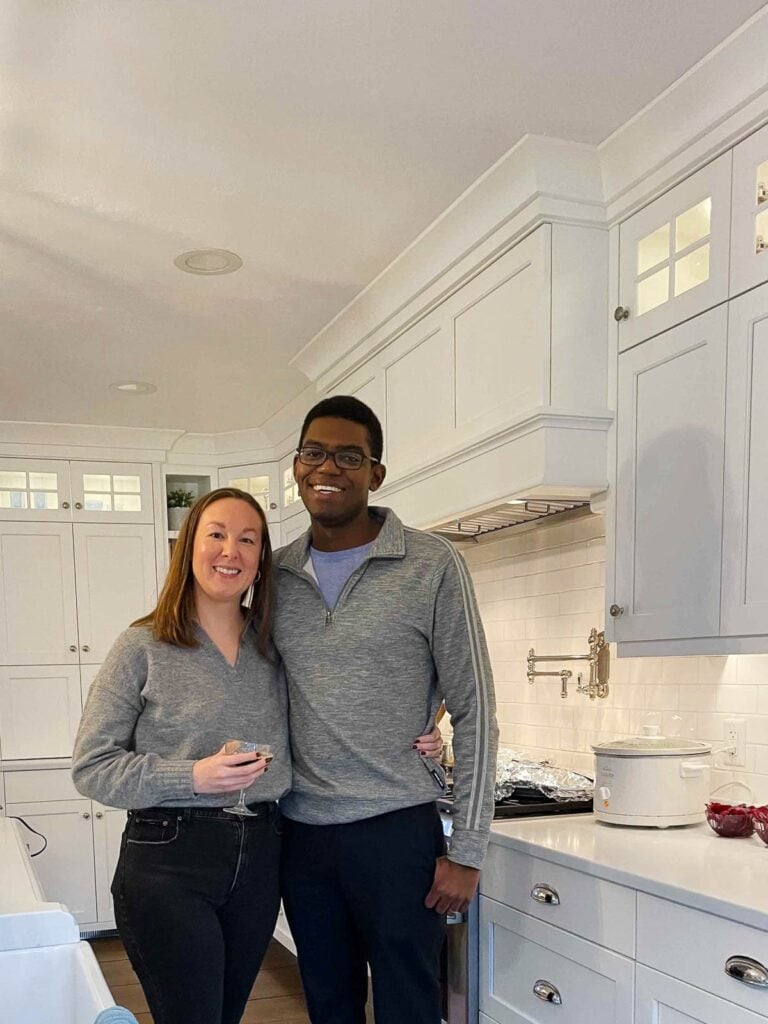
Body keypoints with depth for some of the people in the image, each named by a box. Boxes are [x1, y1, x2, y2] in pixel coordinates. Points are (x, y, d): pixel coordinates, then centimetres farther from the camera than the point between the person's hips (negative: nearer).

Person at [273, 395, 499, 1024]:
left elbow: (475, 712, -7)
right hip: (300, 833, 4)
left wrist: (466, 852, -9)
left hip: (396, 831, -4)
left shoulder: (431, 566, -8)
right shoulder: (276, 575, 5)